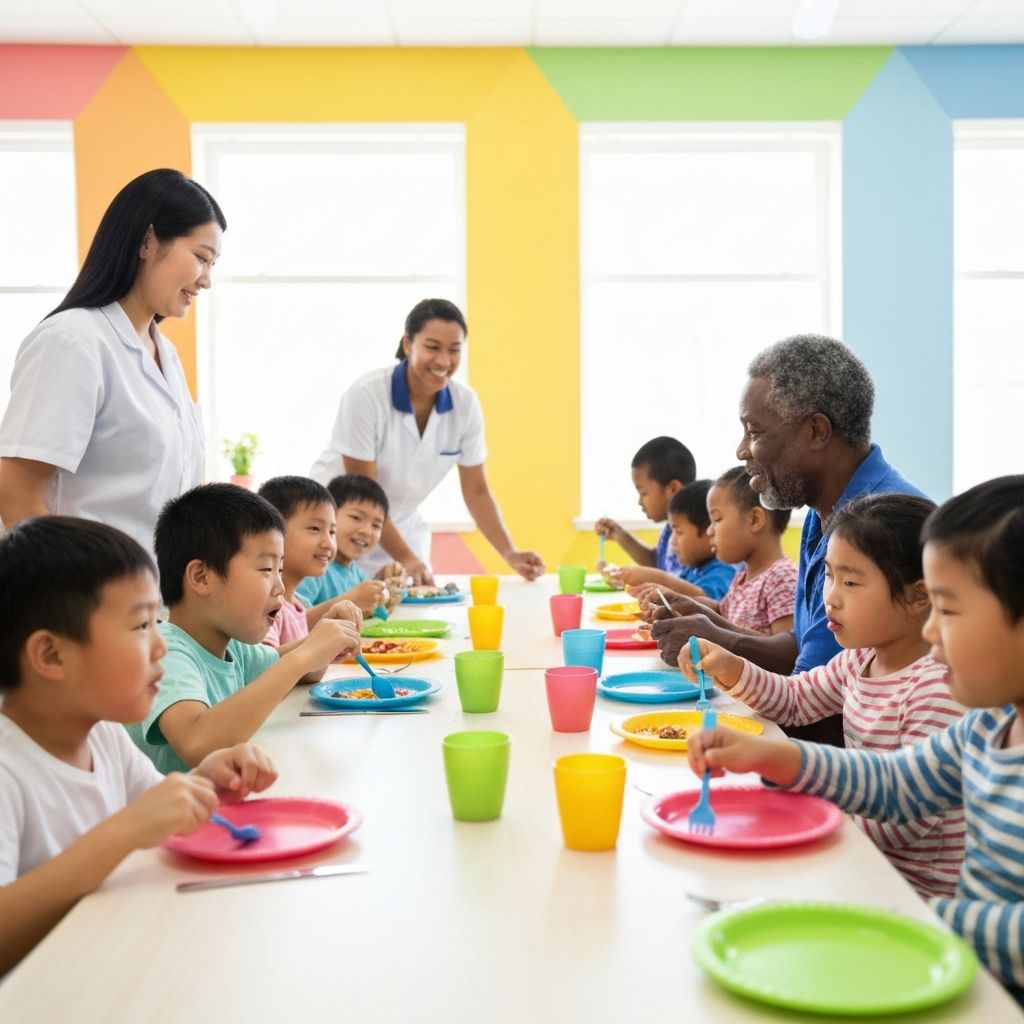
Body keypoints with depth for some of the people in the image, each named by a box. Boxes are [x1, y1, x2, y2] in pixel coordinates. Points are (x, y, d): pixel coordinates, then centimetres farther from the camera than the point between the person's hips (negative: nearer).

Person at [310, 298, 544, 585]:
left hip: (403, 527, 5)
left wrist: (510, 553, -14)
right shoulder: (365, 396, -23)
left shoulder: (466, 403, -10)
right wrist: (406, 559, -26)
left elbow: (476, 490, -2)